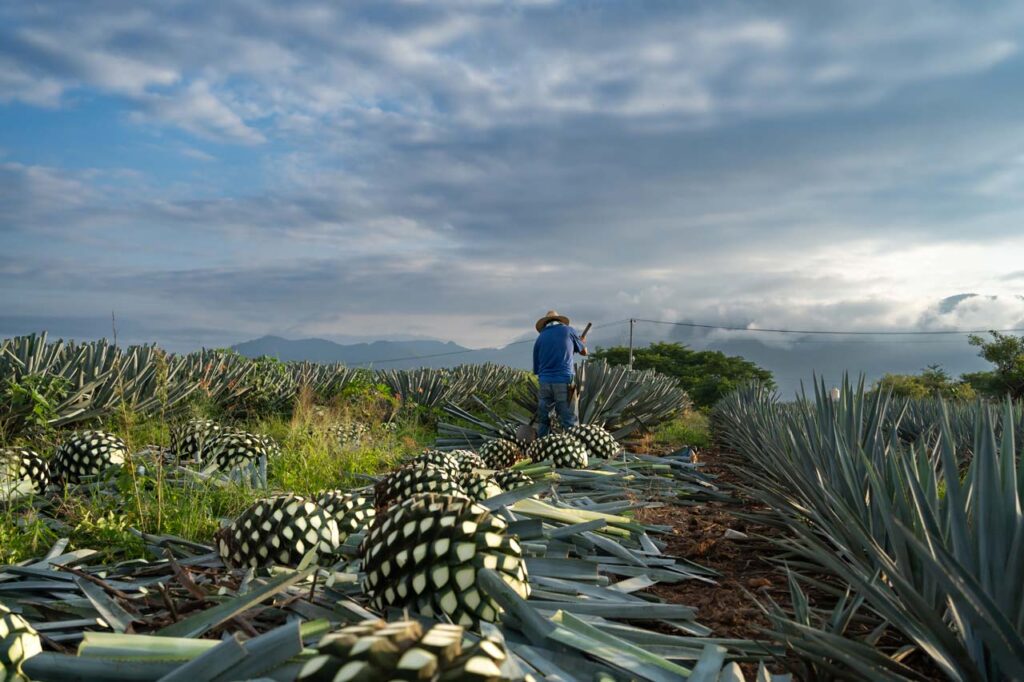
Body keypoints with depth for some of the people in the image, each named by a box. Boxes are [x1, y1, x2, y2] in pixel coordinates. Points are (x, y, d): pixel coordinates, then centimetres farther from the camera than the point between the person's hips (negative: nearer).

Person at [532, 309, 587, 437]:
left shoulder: (540, 338, 12)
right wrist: (582, 342, 40)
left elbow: (536, 368, 13)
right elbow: (584, 351, 20)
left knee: (543, 420, 13)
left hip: (545, 383, 3)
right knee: (569, 421, -2)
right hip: (564, 382, -3)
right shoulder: (568, 331, 5)